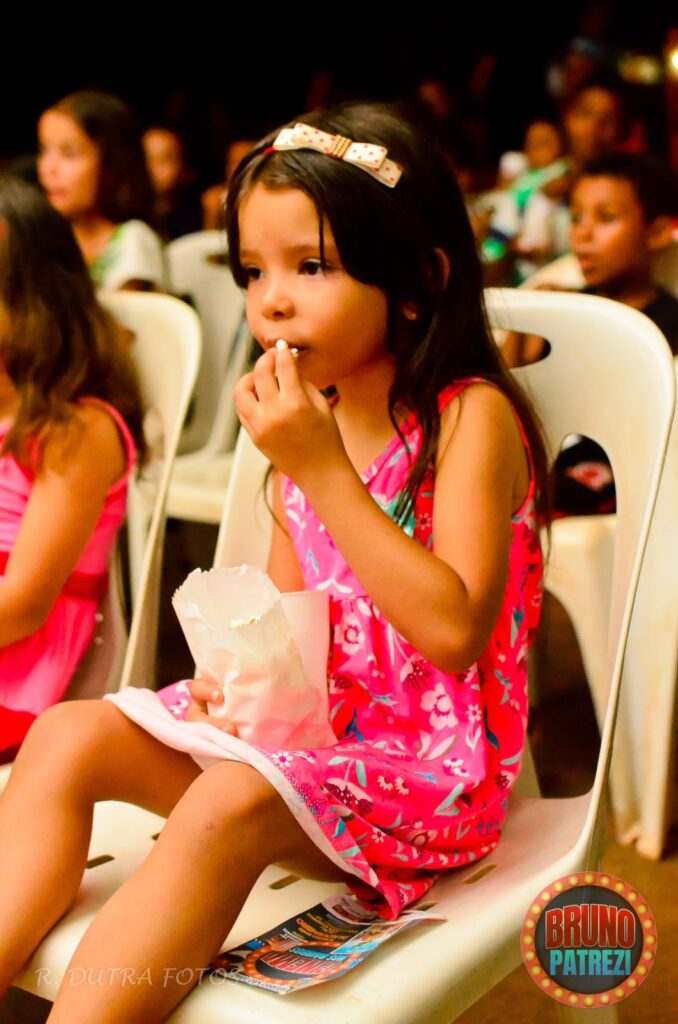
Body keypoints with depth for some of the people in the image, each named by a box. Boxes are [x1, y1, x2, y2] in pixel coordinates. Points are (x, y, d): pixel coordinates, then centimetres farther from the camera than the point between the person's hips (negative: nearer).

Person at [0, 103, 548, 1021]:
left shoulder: (470, 417, -14)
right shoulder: (312, 419, 8)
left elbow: (455, 632, -26)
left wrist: (323, 471, -26)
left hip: (430, 758, -7)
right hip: (304, 722, 8)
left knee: (228, 806, -34)